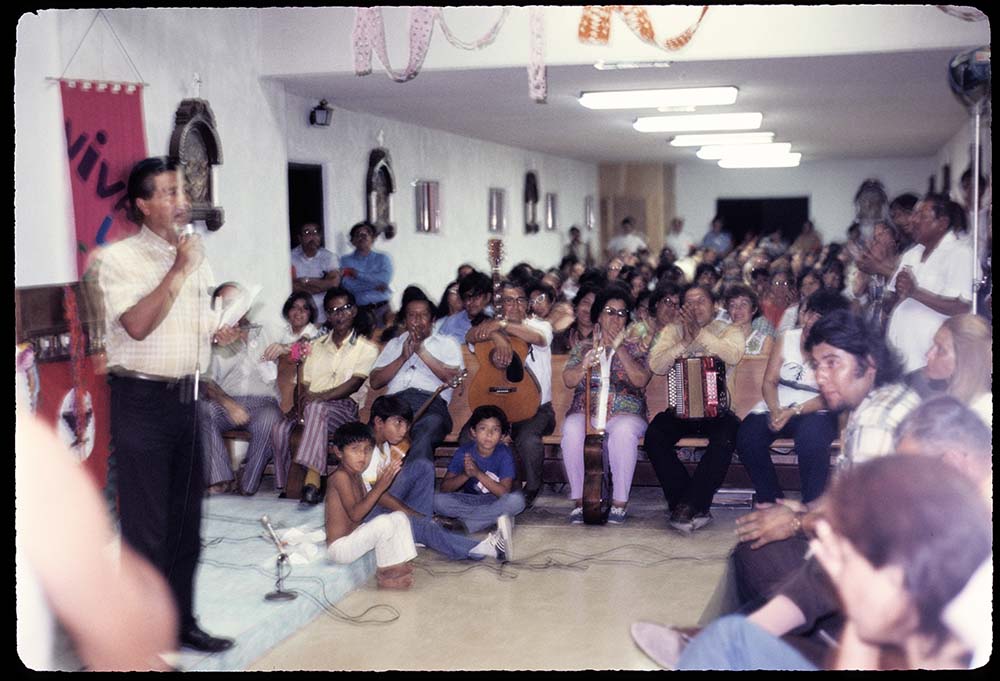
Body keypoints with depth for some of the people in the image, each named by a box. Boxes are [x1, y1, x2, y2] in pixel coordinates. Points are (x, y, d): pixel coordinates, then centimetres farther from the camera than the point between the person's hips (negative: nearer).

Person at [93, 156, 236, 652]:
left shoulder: (195, 257, 12)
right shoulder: (120, 258, -10)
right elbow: (138, 325, -23)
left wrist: (222, 333, 2)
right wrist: (178, 271, -21)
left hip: (186, 398, 7)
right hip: (142, 401, -7)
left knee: (186, 519, 14)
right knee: (147, 527, -2)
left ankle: (182, 621, 27)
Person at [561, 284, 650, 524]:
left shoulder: (634, 349, 14)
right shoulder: (583, 347, 18)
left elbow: (640, 380, -4)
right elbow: (568, 381, 5)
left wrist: (619, 349, -9)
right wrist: (587, 361, -13)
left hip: (625, 414, -1)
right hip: (586, 412, 1)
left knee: (624, 429, -37)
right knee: (572, 428, -34)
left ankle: (620, 502, -27)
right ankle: (579, 500, -23)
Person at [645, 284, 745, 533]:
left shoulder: (730, 331, 8)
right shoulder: (672, 331, 14)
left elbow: (733, 356, -15)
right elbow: (655, 365, -2)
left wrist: (700, 333, -14)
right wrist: (685, 342, -13)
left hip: (717, 410, -2)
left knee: (726, 437, -34)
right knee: (654, 436, -27)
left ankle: (685, 507, -24)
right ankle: (696, 509, -20)